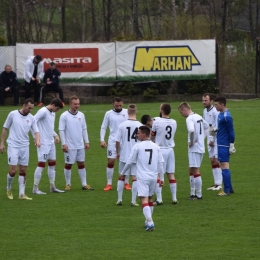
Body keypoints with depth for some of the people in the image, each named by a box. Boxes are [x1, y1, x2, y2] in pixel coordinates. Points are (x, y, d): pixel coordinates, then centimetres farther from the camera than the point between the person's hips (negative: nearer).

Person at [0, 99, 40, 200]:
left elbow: (36, 131, 4)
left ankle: (22, 194, 9)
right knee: (13, 171, -9)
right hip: (13, 146, -4)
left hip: (24, 147, 4)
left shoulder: (31, 118, 4)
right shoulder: (13, 114, -4)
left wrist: (37, 140, -18)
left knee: (23, 171, 4)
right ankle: (8, 189, 15)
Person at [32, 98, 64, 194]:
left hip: (51, 143, 9)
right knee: (41, 164, -8)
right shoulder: (43, 112, -13)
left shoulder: (52, 113, 15)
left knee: (52, 164, 12)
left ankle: (52, 187, 19)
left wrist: (55, 135, 9)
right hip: (43, 143, -9)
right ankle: (35, 188, -4)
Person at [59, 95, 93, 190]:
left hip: (80, 145, 5)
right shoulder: (64, 116, -8)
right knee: (68, 165, 2)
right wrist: (64, 144, -14)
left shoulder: (81, 115, 8)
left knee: (81, 164, 7)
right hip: (69, 146, -5)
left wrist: (87, 142, 10)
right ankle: (68, 184, 12)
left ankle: (84, 184, 9)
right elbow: (61, 130, -9)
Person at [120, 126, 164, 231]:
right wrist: (161, 178, 12)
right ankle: (148, 221, 28)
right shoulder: (156, 147, 7)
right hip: (153, 177, 5)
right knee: (150, 199, 21)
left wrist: (122, 173, 13)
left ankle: (150, 222, -25)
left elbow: (130, 162, -1)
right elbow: (161, 163, 7)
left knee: (144, 200, -10)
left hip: (142, 177, -5)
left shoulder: (137, 146, -6)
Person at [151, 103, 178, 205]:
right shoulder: (174, 123, 2)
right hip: (170, 150, 5)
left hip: (160, 150, -5)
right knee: (171, 175, 9)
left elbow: (151, 136, 0)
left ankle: (159, 199, -3)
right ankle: (174, 198, 10)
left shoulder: (157, 122, -13)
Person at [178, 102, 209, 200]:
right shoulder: (198, 117, 12)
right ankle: (193, 193, 21)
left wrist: (191, 142, -18)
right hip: (201, 147, 9)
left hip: (194, 148, -9)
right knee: (191, 170, 18)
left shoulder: (189, 119, -16)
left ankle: (198, 195, -1)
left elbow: (191, 130, -33)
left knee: (195, 171, -4)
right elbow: (206, 126, 27)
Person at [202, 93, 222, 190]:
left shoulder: (215, 112, -14)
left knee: (216, 160, -10)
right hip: (209, 139, 8)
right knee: (212, 160, 8)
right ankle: (216, 183, 12)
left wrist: (213, 140, -13)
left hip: (216, 139, -8)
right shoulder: (205, 111, 12)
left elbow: (217, 128, -15)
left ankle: (219, 184, -9)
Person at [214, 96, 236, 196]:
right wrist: (215, 130, 9)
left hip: (224, 145, -10)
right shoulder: (220, 114, 12)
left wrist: (232, 145, -16)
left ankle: (226, 190, -8)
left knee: (224, 166, -9)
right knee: (224, 166, 14)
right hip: (221, 144, 10)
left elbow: (231, 131, -17)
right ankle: (229, 188, 20)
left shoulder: (226, 117, -17)